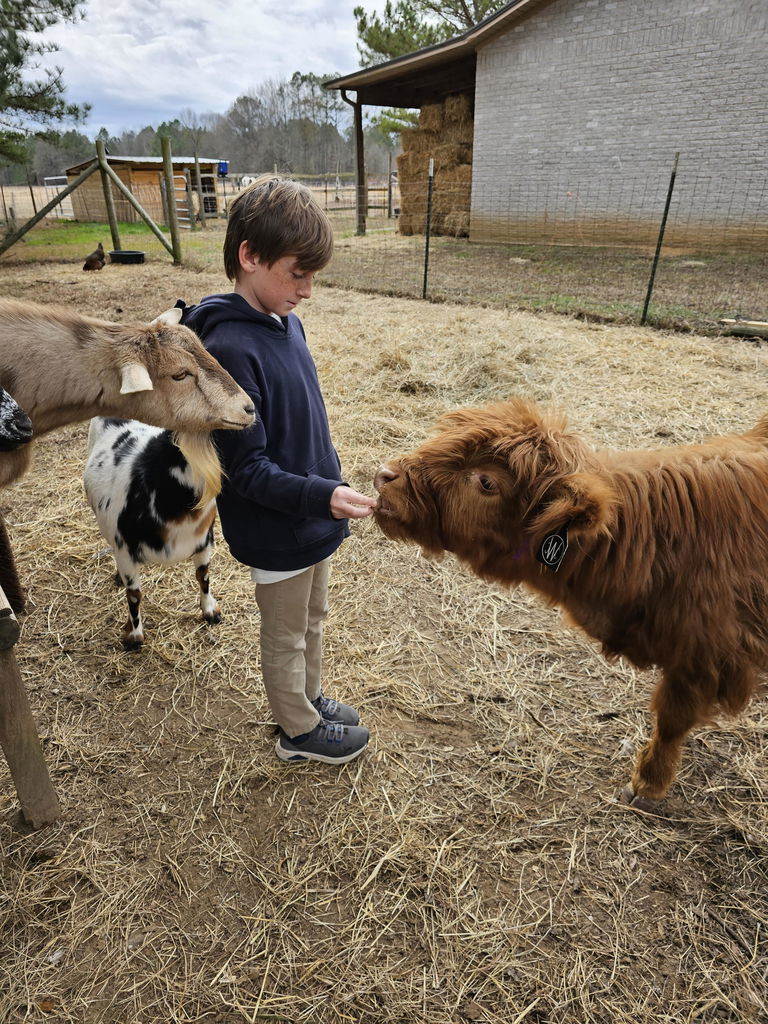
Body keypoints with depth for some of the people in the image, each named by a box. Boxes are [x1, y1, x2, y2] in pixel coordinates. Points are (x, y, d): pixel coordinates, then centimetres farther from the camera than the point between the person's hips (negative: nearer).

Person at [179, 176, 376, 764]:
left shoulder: (285, 321, 1)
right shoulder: (230, 348, -26)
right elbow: (247, 470, -24)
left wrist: (334, 488, 16)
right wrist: (324, 496, -33)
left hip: (312, 517, 8)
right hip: (276, 533, -8)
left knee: (313, 618, 26)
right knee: (285, 637, 16)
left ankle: (310, 697, 50)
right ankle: (300, 732, 39)